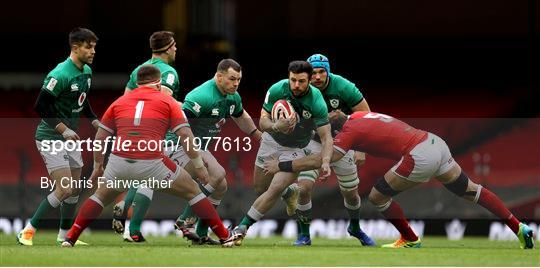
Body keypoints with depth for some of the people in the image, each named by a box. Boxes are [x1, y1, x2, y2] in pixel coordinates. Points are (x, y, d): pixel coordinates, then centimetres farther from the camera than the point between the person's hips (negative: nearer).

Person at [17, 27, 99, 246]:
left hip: (70, 136, 9)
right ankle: (28, 232, -9)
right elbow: (41, 106, -22)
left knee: (75, 188, 11)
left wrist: (95, 121, 7)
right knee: (65, 189, -16)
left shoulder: (86, 72, 6)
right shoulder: (60, 74, -22)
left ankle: (65, 235, 25)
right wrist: (63, 129, -25)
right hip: (51, 137, -9)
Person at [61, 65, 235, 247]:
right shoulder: (167, 101, 12)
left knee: (101, 196, 31)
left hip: (119, 162, 3)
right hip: (152, 163, -3)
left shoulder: (119, 102, 21)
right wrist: (199, 165, 11)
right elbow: (186, 136, 4)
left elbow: (100, 138, 22)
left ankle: (70, 238, 22)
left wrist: (98, 167, 34)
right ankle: (225, 237, 14)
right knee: (192, 191, 16)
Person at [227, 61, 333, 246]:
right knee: (260, 188, 13)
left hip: (296, 149, -3)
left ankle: (242, 227, -11)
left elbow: (326, 137, -26)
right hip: (272, 141, 3)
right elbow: (263, 122, -19)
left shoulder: (317, 102, -28)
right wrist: (276, 126, -42)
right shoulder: (277, 90, -23)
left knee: (275, 189, -19)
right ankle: (290, 194, 45)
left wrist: (325, 161, -44)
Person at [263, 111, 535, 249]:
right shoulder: (360, 116, 16)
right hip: (436, 143, 9)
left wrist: (281, 166, -8)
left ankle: (410, 240, 21)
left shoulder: (350, 132, -8)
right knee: (470, 190, 22)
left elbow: (318, 161, -15)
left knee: (377, 196, 5)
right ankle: (518, 227, 25)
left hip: (420, 157, -9)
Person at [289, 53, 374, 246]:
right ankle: (304, 235, 1)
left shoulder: (343, 87, -24)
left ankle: (355, 228, 39)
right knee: (304, 188, -16)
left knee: (351, 193, 10)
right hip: (314, 142, 0)